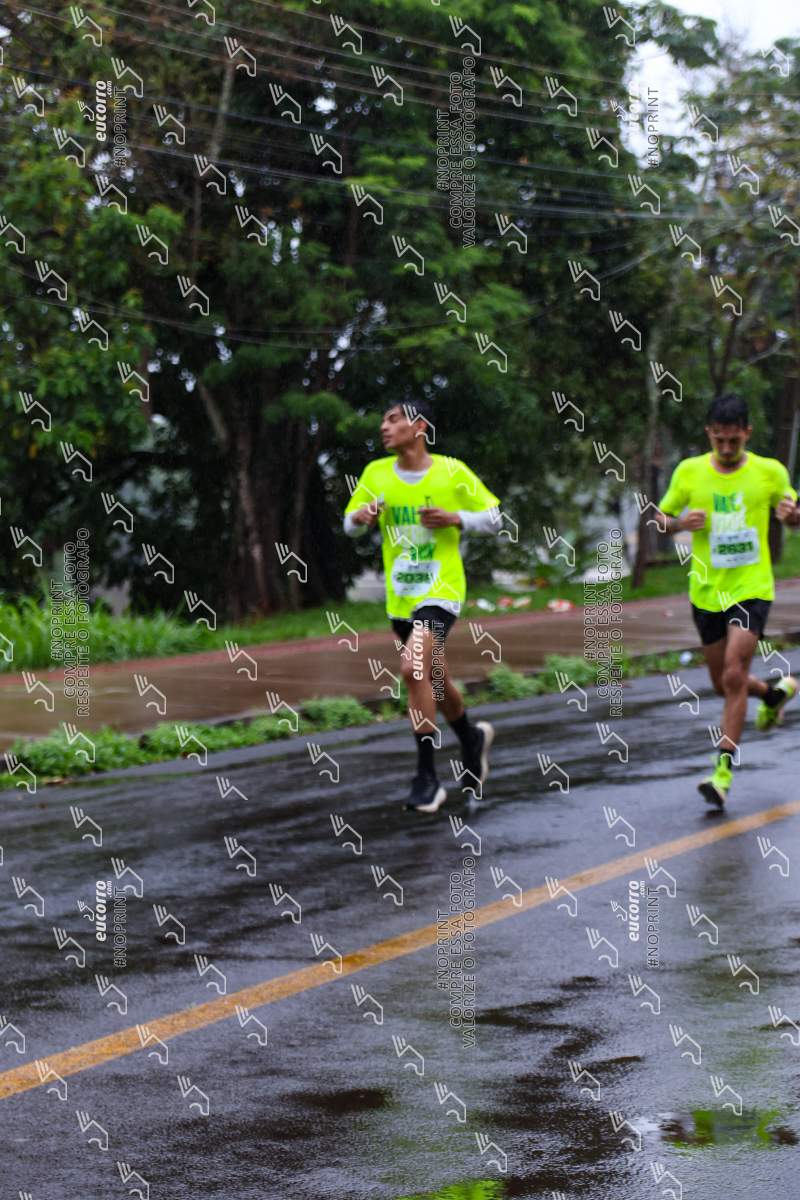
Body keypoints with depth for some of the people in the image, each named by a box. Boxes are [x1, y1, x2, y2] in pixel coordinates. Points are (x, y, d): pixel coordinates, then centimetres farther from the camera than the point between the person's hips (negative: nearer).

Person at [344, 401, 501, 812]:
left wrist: (456, 519, -18)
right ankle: (472, 737, 48)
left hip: (440, 592, -5)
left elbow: (493, 518, 0)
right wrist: (359, 517, -12)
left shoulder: (452, 472, -8)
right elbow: (350, 524, 11)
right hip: (399, 598, 5)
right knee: (434, 680, 17)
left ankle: (427, 778, -17)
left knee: (414, 669, -24)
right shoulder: (376, 473, 2)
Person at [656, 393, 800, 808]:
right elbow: (661, 518, 9)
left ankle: (724, 767, -11)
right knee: (723, 683, 13)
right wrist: (681, 523, -14)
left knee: (734, 675, -16)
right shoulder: (688, 472, -2)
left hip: (751, 588, -3)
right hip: (706, 591, 3)